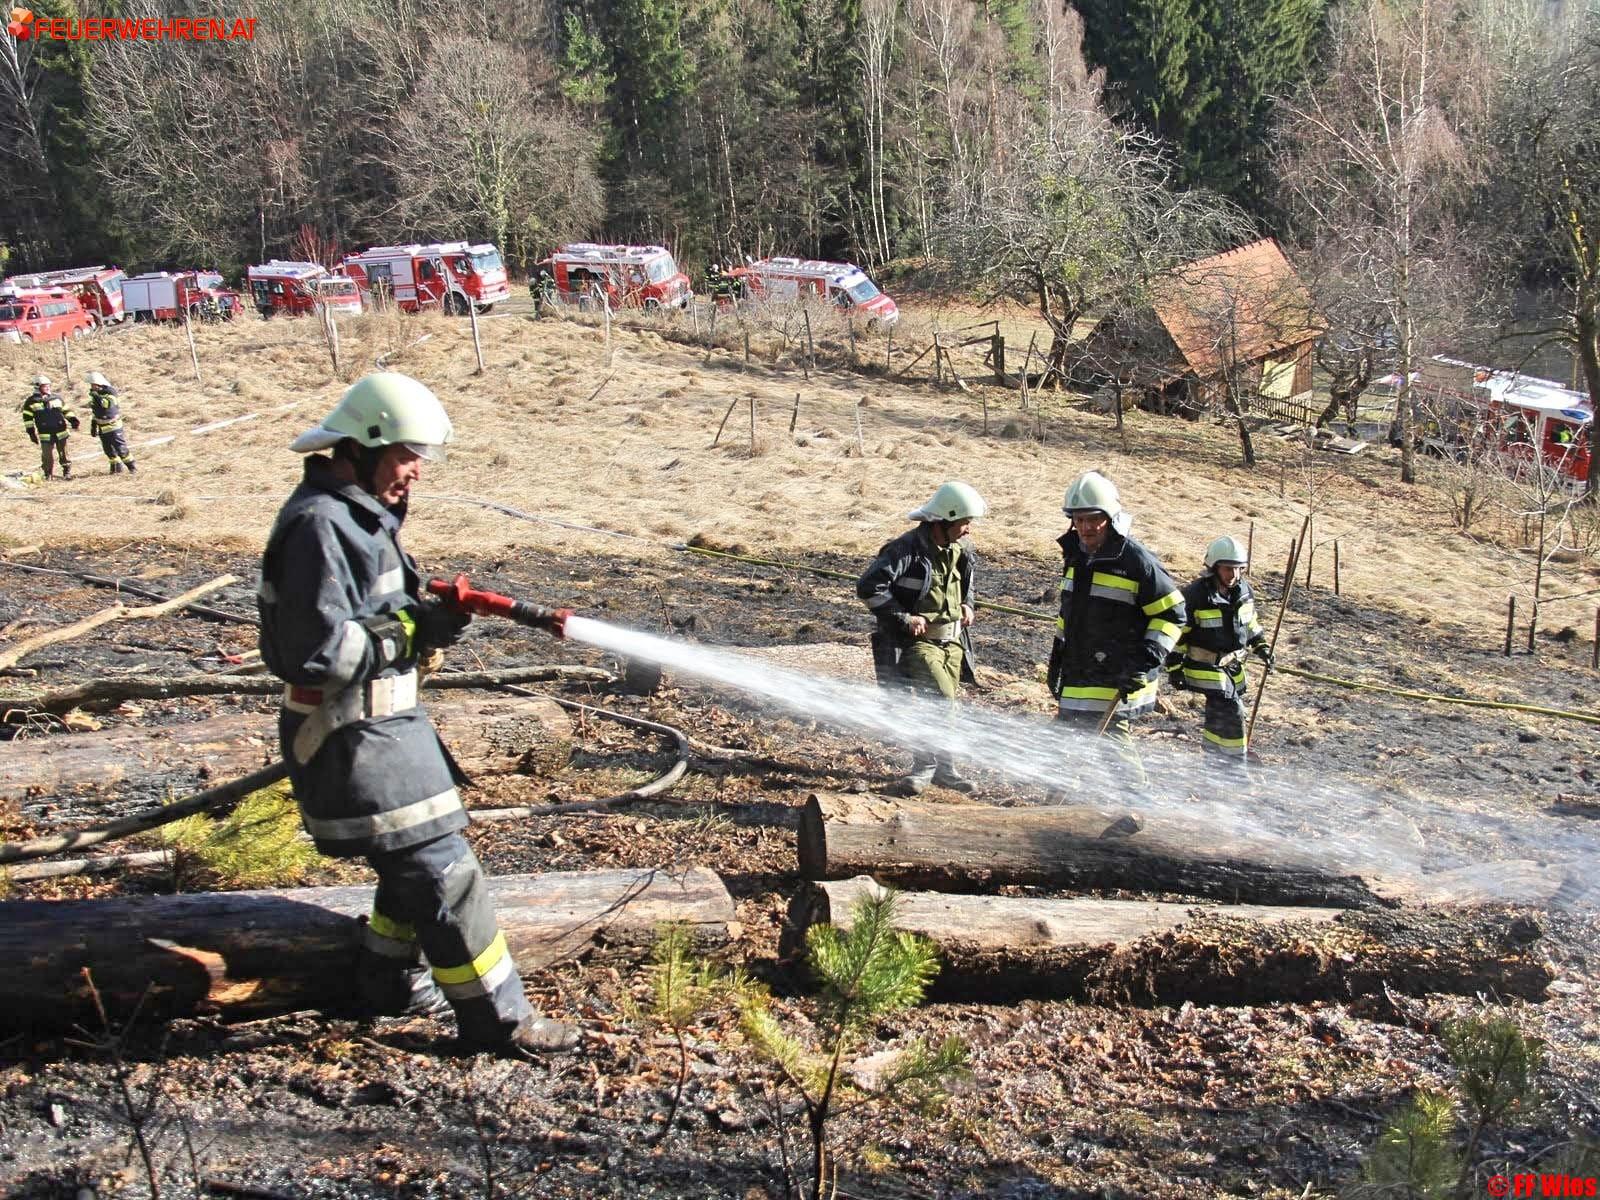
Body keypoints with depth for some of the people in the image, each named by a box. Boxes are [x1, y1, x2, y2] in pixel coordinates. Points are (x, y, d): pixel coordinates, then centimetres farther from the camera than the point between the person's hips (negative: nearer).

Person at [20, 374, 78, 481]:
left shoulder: (57, 398, 6)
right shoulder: (31, 401, 0)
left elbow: (67, 410, 15)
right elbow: (27, 417, 4)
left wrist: (73, 419, -1)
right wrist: (31, 431, 0)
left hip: (61, 432, 2)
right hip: (45, 434, -2)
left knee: (64, 453, 8)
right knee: (47, 455, -1)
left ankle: (67, 472, 19)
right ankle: (48, 474, 13)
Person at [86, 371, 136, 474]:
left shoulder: (110, 393, -11)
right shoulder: (94, 396, 9)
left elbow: (107, 404, -31)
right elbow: (93, 412, 18)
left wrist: (97, 396, -35)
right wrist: (93, 427, 19)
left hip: (113, 427, -7)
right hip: (102, 429, 7)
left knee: (121, 448, -7)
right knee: (108, 450, 9)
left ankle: (132, 467, 2)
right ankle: (116, 467, 22)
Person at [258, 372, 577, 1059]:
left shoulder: (359, 513, 12)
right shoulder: (319, 524, -20)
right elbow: (319, 649, -26)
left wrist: (425, 612, 2)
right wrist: (415, 631, -19)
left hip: (385, 719, 10)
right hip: (352, 736, -10)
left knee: (415, 863, 21)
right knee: (442, 869, -5)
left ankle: (391, 982, 39)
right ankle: (496, 1019, 5)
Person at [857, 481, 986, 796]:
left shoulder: (960, 549, 6)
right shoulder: (907, 549, -18)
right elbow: (868, 586, -24)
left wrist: (967, 605, 8)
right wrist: (904, 618, -21)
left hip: (952, 640, 7)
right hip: (918, 640, -7)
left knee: (946, 706, 11)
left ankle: (940, 768, 26)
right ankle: (927, 767, -2)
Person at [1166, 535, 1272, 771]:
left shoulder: (1244, 591, 3)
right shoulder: (1195, 595, -18)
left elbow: (1251, 623, 21)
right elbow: (1176, 632, -13)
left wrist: (1261, 646, 13)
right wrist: (1175, 667, -13)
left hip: (1233, 665, 7)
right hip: (1206, 667, -7)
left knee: (1219, 715, 16)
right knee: (1231, 712, -13)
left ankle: (1213, 756, 33)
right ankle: (1235, 763, -2)